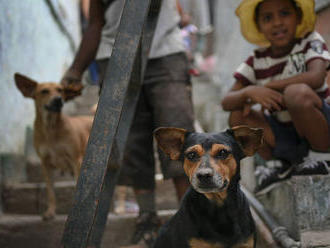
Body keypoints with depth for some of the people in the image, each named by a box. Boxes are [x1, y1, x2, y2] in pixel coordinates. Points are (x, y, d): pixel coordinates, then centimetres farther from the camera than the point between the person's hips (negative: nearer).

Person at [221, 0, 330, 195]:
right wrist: (249, 92, -31)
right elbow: (226, 102, -7)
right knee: (238, 116, -11)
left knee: (297, 92, -31)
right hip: (287, 135, 5)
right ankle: (287, 166, 5)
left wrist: (265, 86, -22)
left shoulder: (311, 42, -7)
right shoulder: (257, 61, 1)